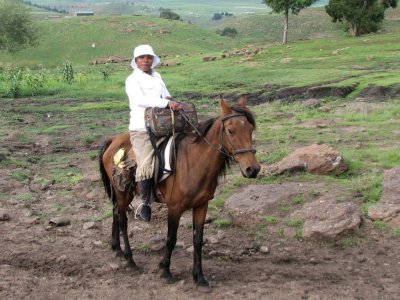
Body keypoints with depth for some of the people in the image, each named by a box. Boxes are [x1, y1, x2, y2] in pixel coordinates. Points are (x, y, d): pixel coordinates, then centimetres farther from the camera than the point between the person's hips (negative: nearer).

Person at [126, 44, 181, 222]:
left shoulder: (157, 77, 17)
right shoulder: (132, 80, -4)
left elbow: (165, 94, 23)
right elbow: (140, 100, -20)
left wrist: (169, 99, -2)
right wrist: (166, 103, -27)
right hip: (141, 129, -7)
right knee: (146, 167, -20)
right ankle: (145, 203, -4)